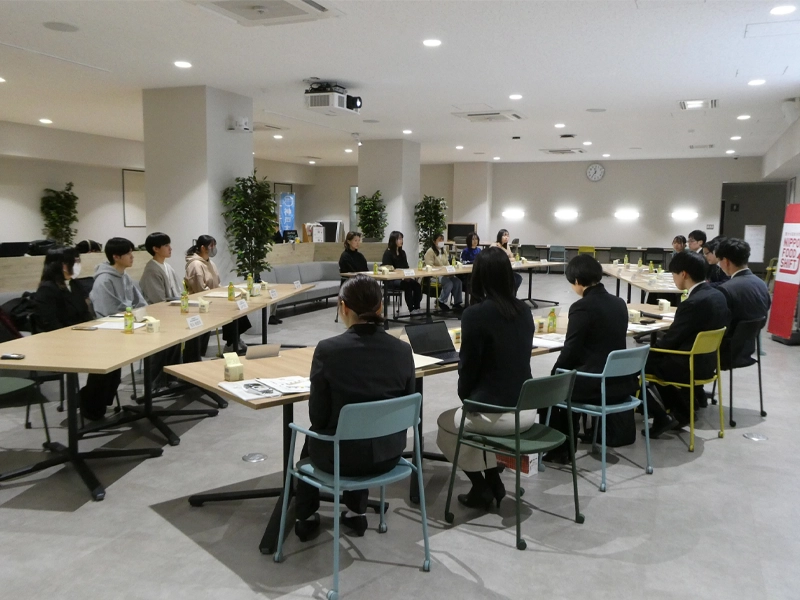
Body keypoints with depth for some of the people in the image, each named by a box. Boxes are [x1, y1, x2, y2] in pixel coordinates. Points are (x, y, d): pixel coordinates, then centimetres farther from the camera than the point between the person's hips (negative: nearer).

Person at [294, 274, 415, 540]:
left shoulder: (328, 349, -21)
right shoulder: (402, 350, -10)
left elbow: (318, 417, -12)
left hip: (340, 454, -3)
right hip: (389, 453, 3)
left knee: (312, 439, 32)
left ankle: (306, 516, 41)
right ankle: (357, 512, 40)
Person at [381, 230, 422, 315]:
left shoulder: (402, 252, 18)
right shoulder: (388, 253, -3)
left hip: (403, 277, 6)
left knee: (417, 285, -25)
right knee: (407, 285, -34)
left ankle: (416, 307, -24)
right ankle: (411, 309, -30)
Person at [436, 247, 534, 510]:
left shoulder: (475, 314, -16)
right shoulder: (524, 311, 4)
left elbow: (468, 365, -11)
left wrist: (465, 396, 11)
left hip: (497, 413, -6)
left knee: (446, 423, 24)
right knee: (474, 417, 34)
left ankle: (481, 489, 23)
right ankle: (493, 483, 30)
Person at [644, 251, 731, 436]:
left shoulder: (692, 303, -26)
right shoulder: (717, 295, 2)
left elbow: (669, 340, -18)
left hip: (690, 366, -9)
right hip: (708, 361, 9)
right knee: (657, 356, 27)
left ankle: (662, 417, 6)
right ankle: (680, 411, 28)